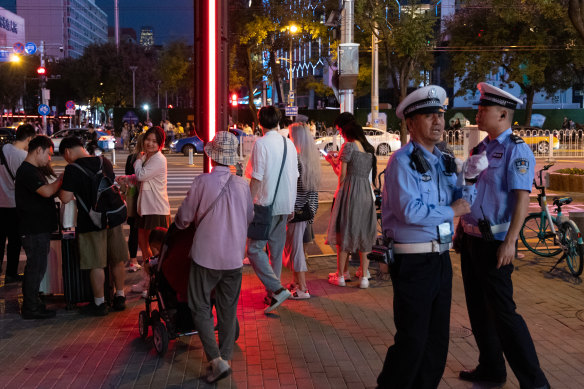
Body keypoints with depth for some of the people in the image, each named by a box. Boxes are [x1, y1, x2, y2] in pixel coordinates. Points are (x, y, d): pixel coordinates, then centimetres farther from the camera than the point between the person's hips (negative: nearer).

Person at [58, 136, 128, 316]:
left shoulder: (72, 169, -13)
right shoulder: (104, 162, 6)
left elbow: (66, 198, -15)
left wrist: (59, 188, 5)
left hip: (90, 223, -6)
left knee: (96, 265, 3)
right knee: (116, 260, 15)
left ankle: (100, 303, 11)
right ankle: (120, 297, 26)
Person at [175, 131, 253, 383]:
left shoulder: (202, 182, -13)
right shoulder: (242, 185, -1)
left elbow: (184, 218, -5)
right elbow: (249, 218, 14)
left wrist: (179, 223, 18)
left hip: (206, 255, -4)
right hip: (234, 256, 4)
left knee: (200, 307, 6)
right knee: (228, 310, 15)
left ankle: (216, 360, -4)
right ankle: (225, 357, 23)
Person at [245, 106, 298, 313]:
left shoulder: (261, 143, -11)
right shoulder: (289, 144, 8)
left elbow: (256, 178, -15)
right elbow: (294, 177, 13)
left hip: (266, 204, -7)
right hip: (285, 204, 7)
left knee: (255, 249, -3)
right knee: (276, 251, 13)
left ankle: (277, 289, -14)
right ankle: (272, 294, 19)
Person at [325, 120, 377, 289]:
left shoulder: (348, 146, -8)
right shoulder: (369, 148, 12)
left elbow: (342, 174, -10)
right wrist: (335, 161, 22)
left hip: (350, 192, -6)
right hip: (366, 193, 6)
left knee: (344, 232, 4)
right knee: (364, 233, 10)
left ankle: (341, 275, 12)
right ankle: (364, 276, 10)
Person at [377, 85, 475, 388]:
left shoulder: (444, 162, 12)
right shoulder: (402, 161, -13)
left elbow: (462, 203, 9)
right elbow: (410, 211, -23)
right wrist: (451, 211, -11)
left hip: (441, 259, 8)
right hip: (413, 262, -8)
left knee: (437, 338, 15)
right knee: (412, 341, -1)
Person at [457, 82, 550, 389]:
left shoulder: (516, 150, -13)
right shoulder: (480, 148, 12)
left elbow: (522, 199, -20)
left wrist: (510, 242, -24)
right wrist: (461, 228, 19)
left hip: (494, 244, -8)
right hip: (471, 240, 9)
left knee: (502, 312, -6)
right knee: (478, 308, 16)